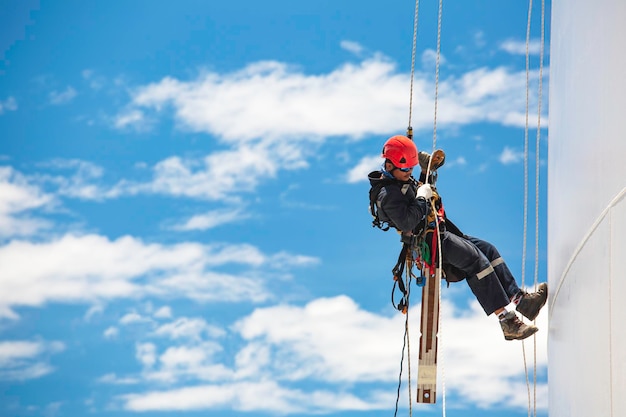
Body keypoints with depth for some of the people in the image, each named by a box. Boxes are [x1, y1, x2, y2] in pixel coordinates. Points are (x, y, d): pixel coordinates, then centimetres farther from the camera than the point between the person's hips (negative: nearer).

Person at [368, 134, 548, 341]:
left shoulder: (403, 180, 14)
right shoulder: (387, 194, -17)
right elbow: (406, 223, -29)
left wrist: (427, 170, 20)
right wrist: (422, 198, -20)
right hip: (429, 242, -11)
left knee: (487, 249, 1)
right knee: (477, 260, -21)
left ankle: (519, 298, -3)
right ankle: (508, 322, -25)